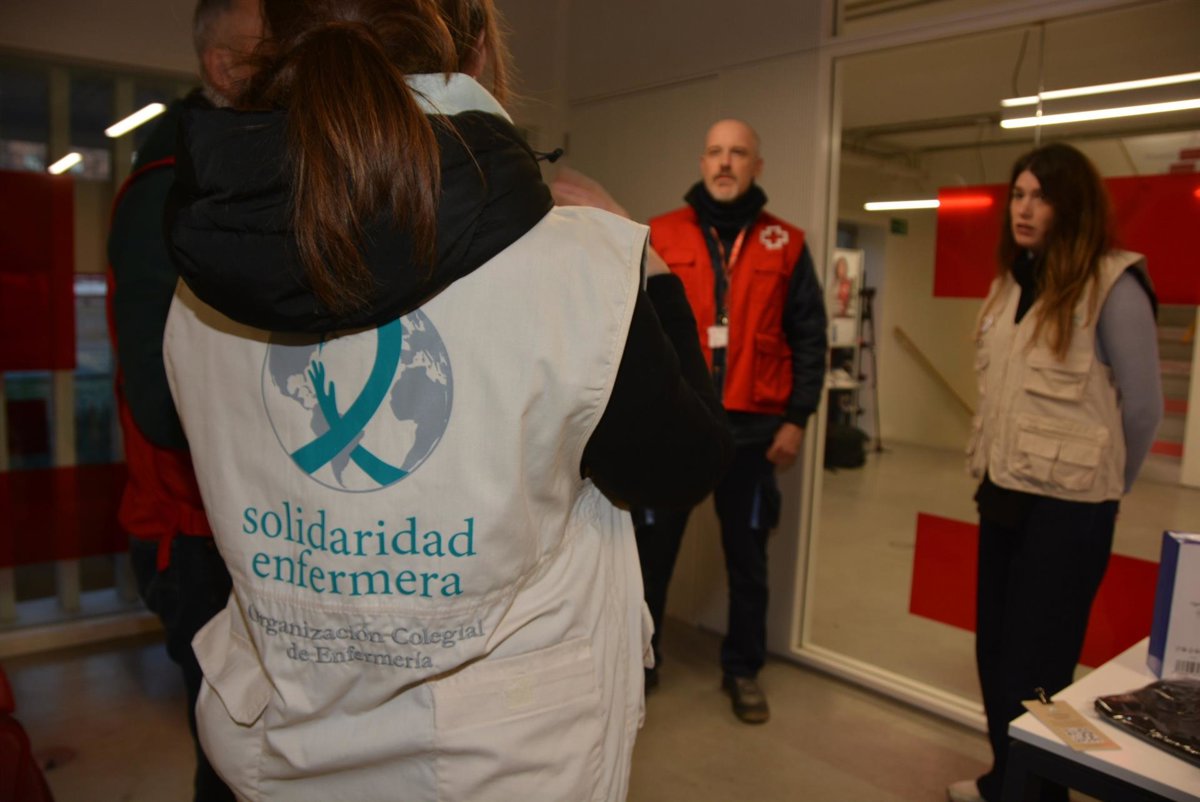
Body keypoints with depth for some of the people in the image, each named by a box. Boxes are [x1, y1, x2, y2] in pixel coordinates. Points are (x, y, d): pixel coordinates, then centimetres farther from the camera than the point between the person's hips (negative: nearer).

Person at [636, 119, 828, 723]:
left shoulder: (786, 246, 4)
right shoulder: (660, 237, 3)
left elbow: (808, 338, 5)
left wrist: (797, 419, 0)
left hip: (752, 429, 1)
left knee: (747, 557, 13)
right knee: (652, 550, 9)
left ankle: (742, 670, 31)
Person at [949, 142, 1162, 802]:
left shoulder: (1112, 284, -11)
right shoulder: (1011, 282, 10)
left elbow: (1142, 408, -6)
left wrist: (1101, 487, 5)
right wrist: (994, 472, 13)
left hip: (1065, 507, -7)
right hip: (1002, 493, 7)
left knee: (1035, 669, 4)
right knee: (995, 654, 16)